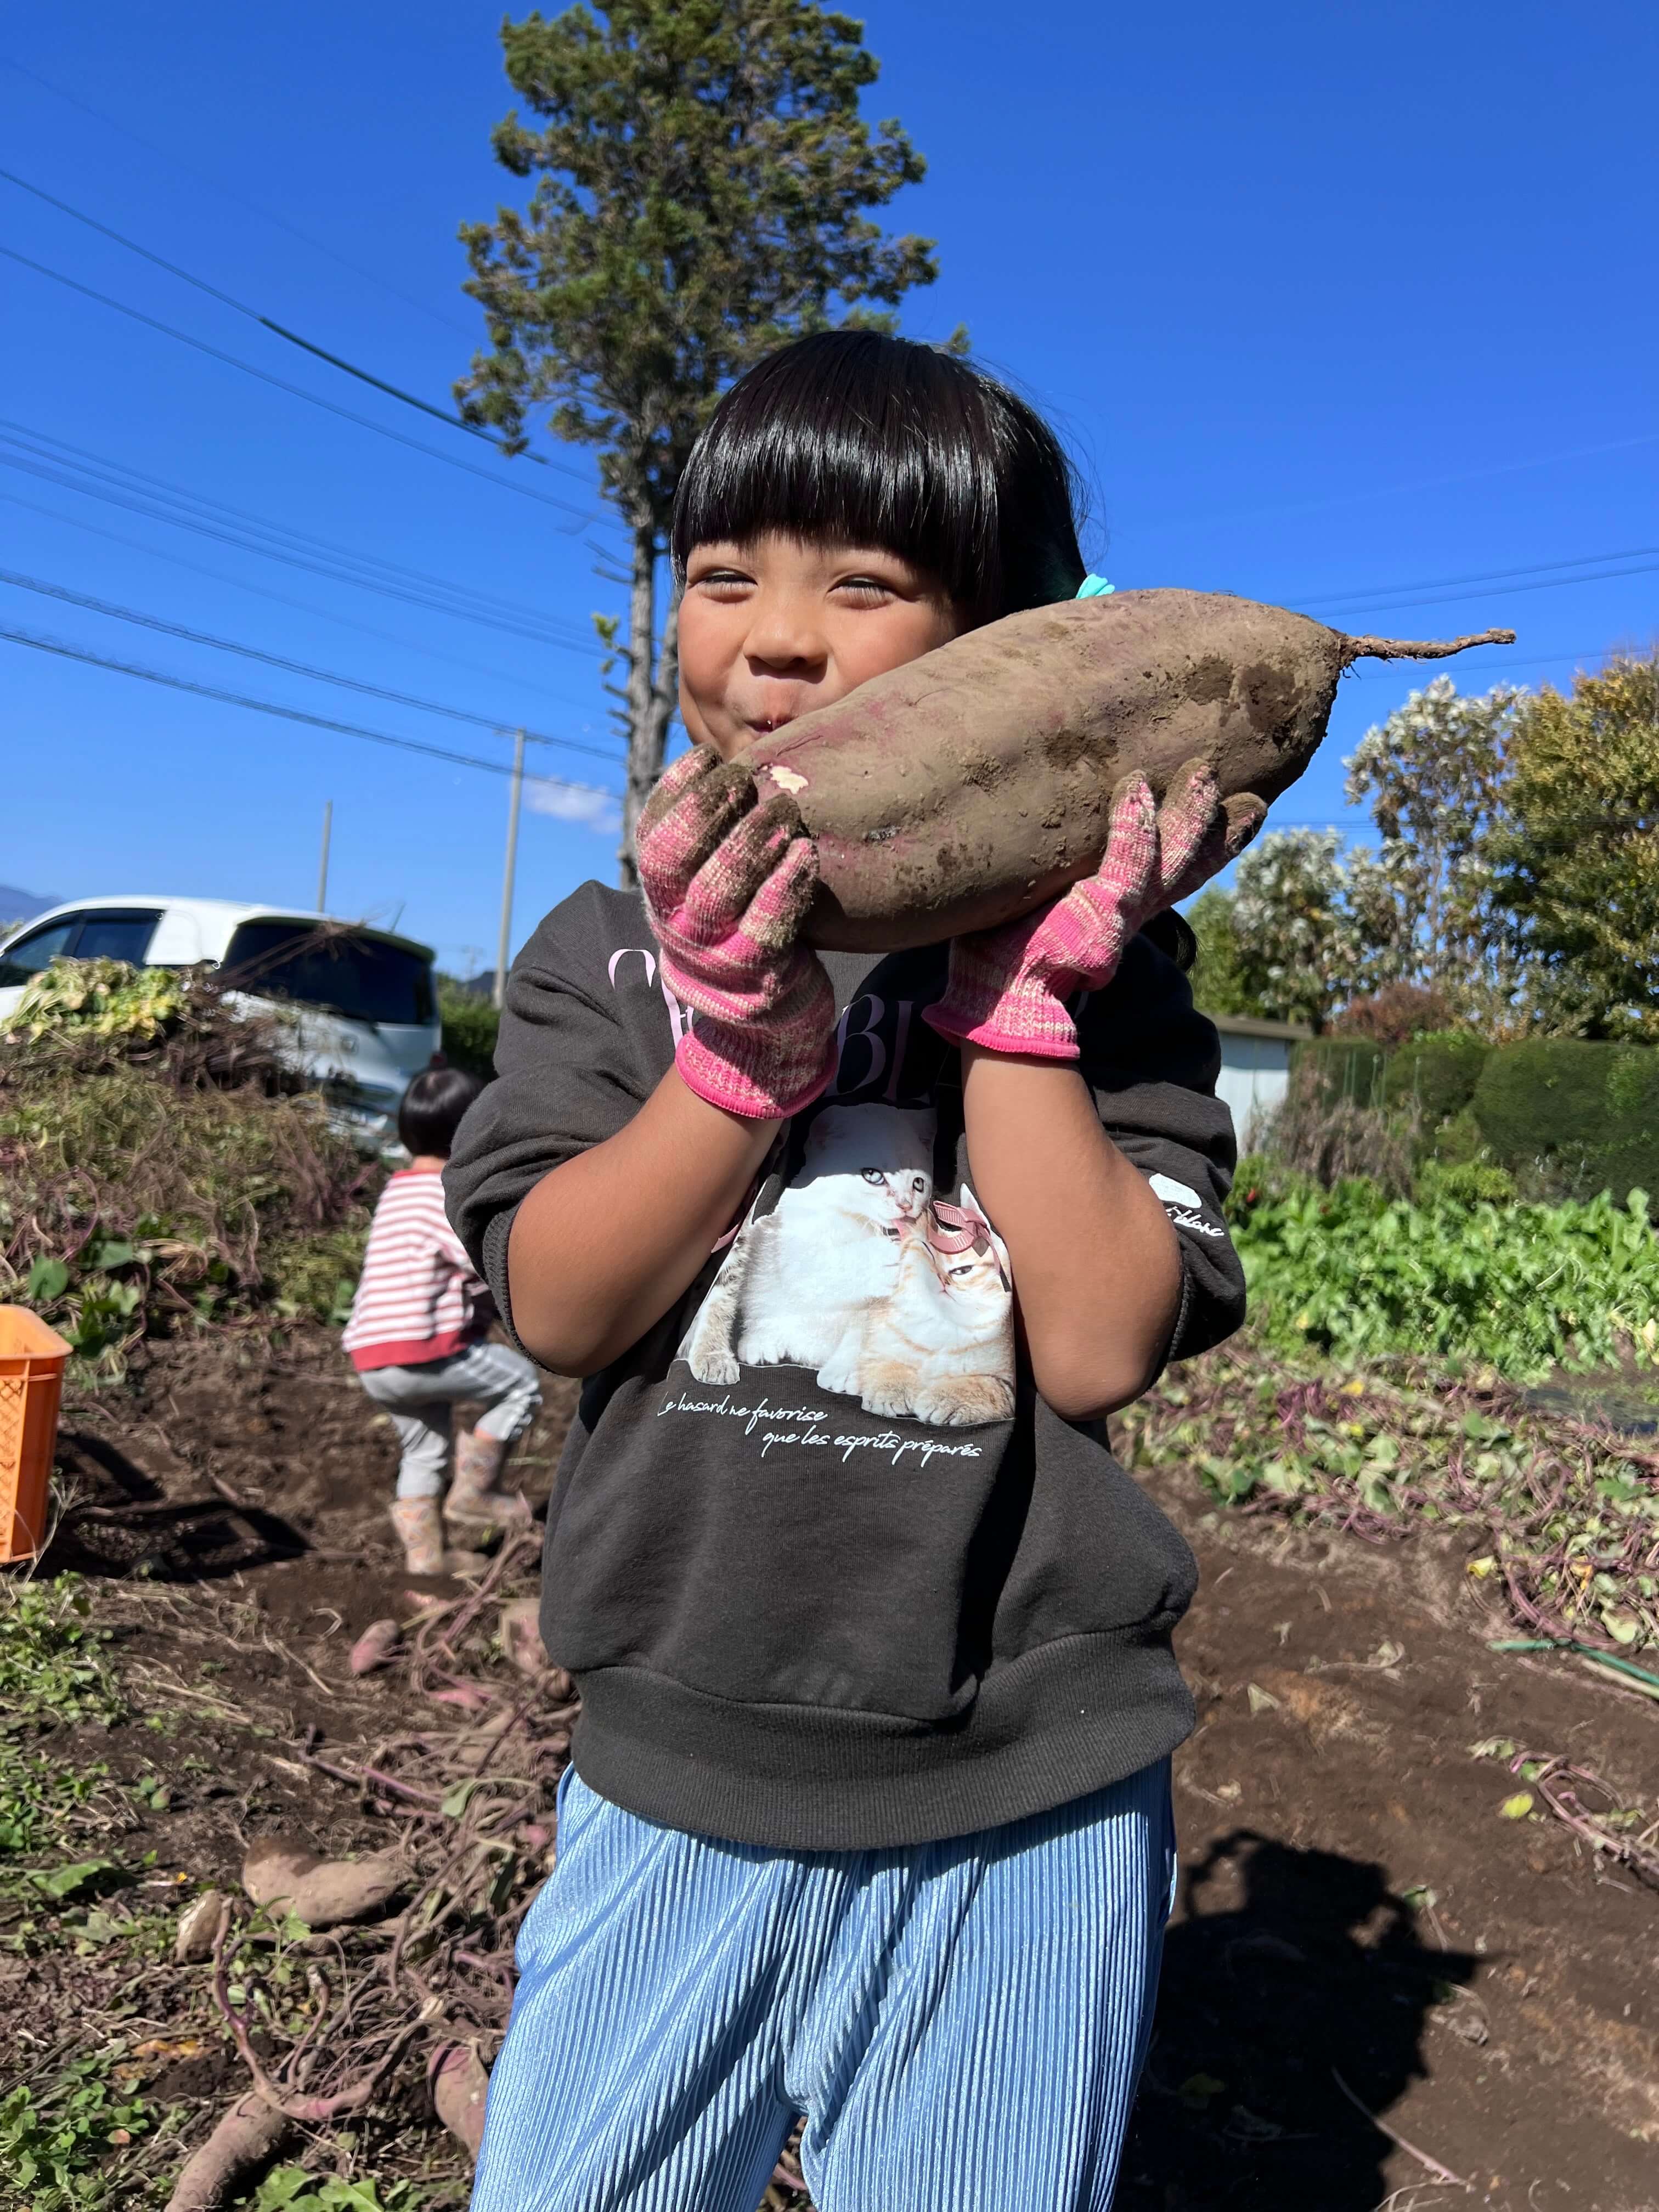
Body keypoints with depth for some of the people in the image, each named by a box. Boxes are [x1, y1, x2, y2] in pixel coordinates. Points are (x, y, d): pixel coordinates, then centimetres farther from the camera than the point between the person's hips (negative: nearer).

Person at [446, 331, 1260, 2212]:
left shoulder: (1094, 967, -5)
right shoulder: (612, 956, 0)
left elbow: (1099, 1347, -15)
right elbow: (557, 1307, -10)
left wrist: (1010, 995, -20)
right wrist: (742, 1050, -23)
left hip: (1025, 1808, -1)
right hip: (672, 1785, 2)